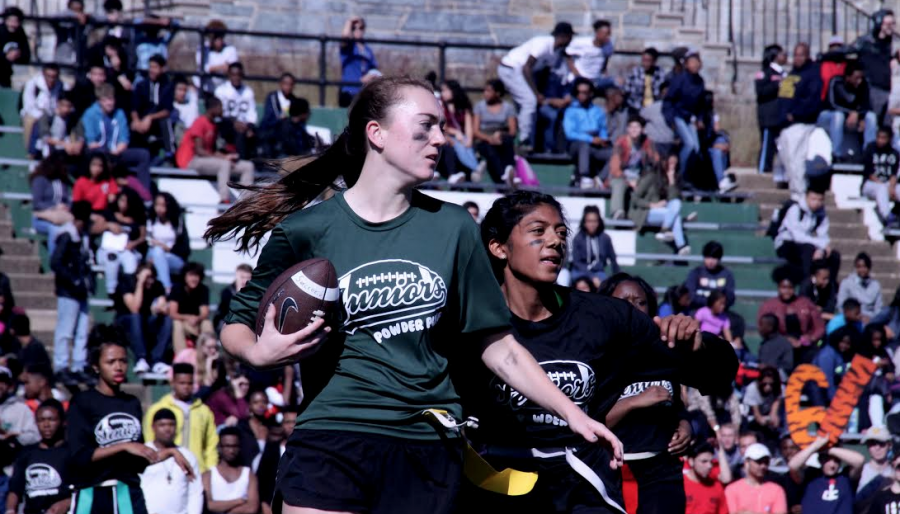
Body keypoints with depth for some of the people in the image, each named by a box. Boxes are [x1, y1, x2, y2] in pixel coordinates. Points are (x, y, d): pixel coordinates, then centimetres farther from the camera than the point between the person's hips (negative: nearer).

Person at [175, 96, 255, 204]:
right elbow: (199, 150, -18)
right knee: (224, 164, -37)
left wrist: (227, 157, -7)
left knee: (248, 166, -1)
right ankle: (224, 201, -42)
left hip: (207, 159, 9)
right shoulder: (200, 123, -12)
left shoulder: (213, 126, 15)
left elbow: (212, 150, 13)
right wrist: (223, 158, -21)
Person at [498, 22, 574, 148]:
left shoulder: (557, 50, 5)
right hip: (510, 69, -10)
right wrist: (537, 94, -21)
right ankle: (524, 142, -18)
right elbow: (527, 68, -24)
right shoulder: (543, 44, -23)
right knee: (530, 101, -17)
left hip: (517, 70, 10)